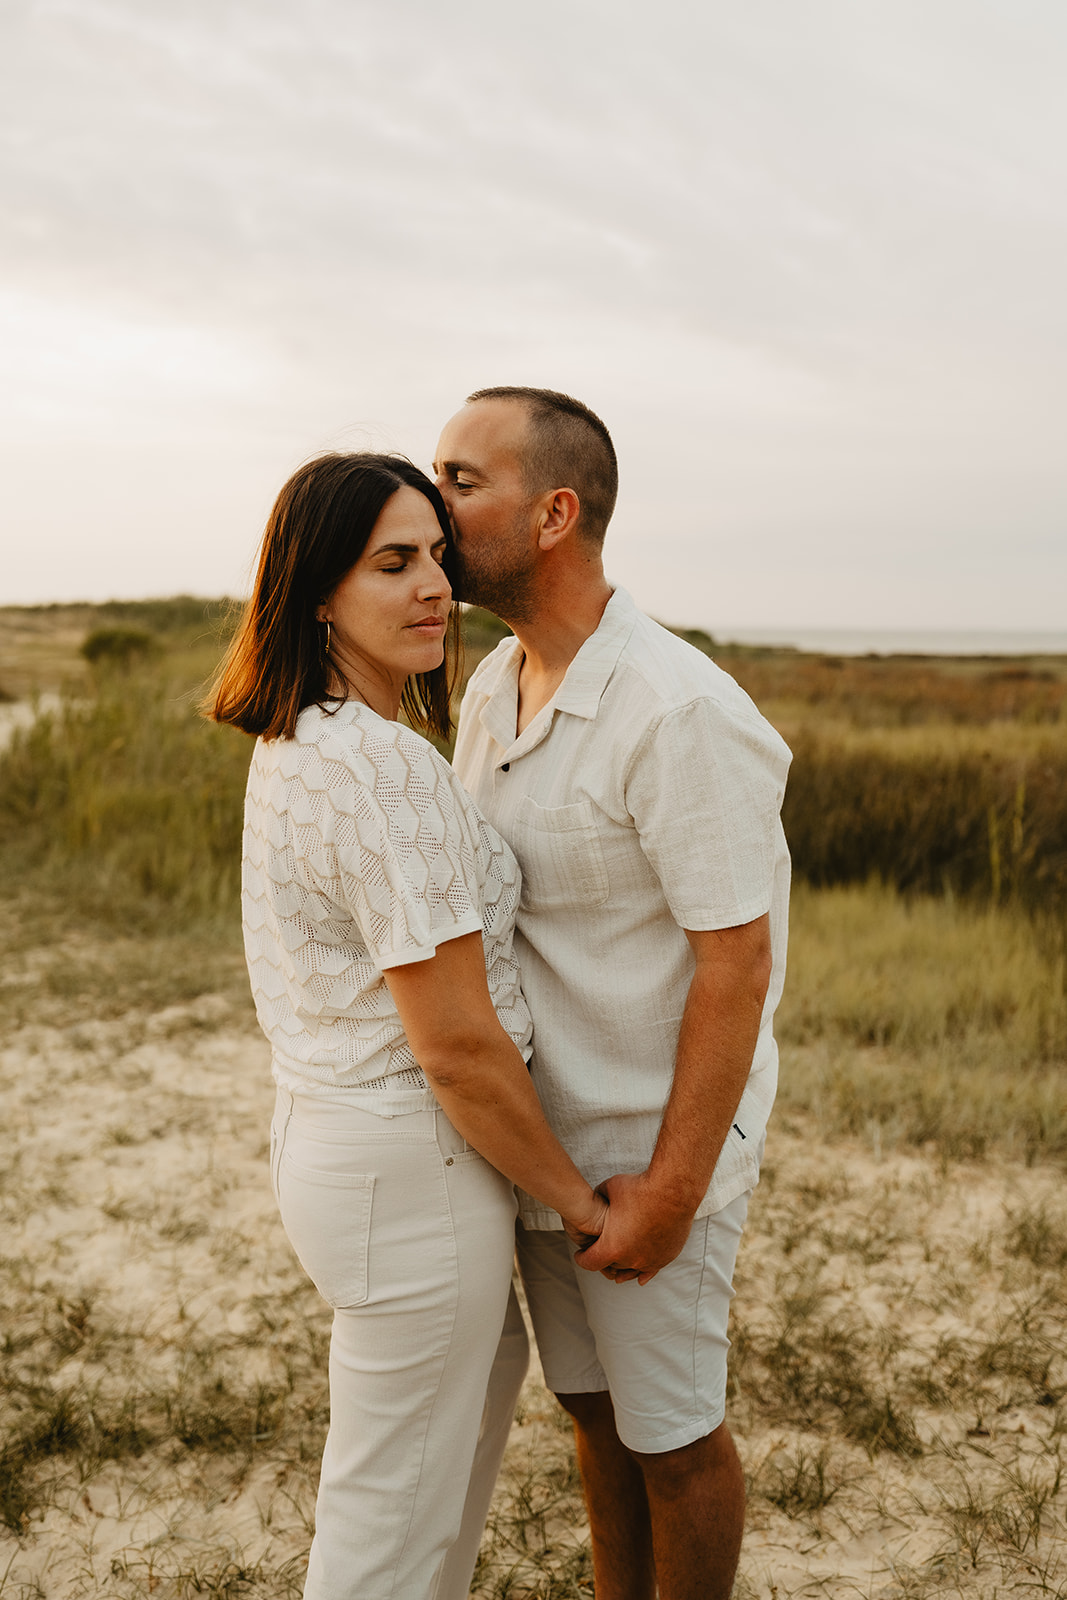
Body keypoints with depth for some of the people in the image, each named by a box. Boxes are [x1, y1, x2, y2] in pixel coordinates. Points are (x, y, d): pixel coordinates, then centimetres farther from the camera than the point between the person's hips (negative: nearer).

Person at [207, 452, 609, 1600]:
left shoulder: (295, 742, 6)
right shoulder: (388, 768, -25)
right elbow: (457, 1043, -24)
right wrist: (573, 1193, -8)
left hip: (323, 1122, 10)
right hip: (412, 1165, -10)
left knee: (486, 1371, 32)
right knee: (393, 1502, 11)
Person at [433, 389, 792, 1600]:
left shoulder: (681, 715, -25)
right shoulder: (494, 684, 1)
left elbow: (736, 965, -23)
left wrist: (671, 1187, -19)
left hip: (653, 1147, -7)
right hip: (543, 1128, 7)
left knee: (671, 1431, 13)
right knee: (593, 1403, 24)